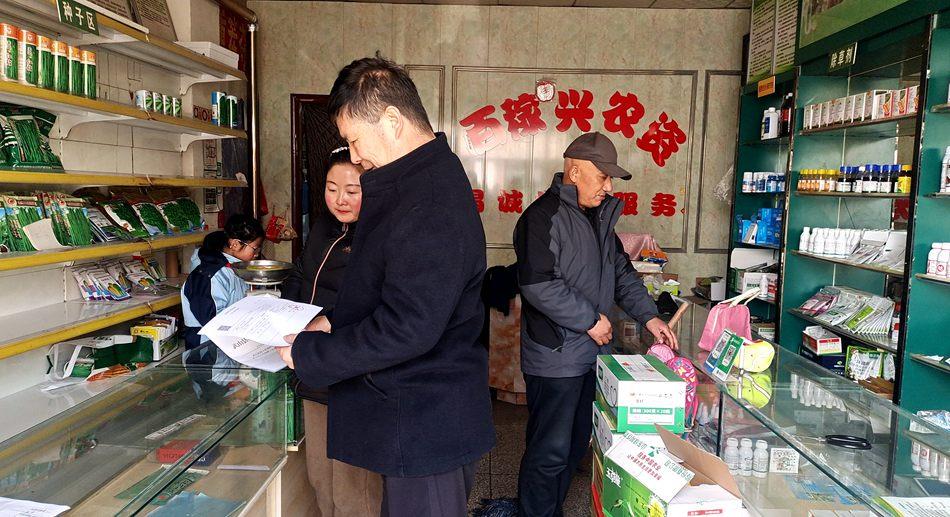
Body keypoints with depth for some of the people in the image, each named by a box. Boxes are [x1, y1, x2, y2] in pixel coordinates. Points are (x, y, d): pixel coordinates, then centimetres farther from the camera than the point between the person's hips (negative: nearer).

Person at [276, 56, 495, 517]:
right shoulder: (426, 180, 9)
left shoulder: (431, 204, -25)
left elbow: (407, 328, -29)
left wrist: (308, 354, -17)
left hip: (426, 427, -10)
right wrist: (335, 322, 6)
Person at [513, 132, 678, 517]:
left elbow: (620, 272, 21)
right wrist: (590, 319, -18)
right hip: (554, 357, -9)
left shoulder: (599, 218, 14)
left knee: (576, 444, 19)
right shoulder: (544, 217, -16)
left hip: (589, 354, 9)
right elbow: (537, 284, -26)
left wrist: (648, 315, 9)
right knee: (550, 451, 1)